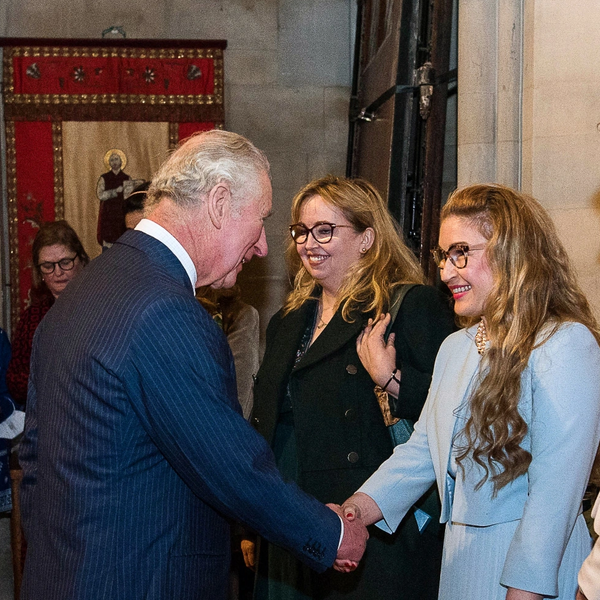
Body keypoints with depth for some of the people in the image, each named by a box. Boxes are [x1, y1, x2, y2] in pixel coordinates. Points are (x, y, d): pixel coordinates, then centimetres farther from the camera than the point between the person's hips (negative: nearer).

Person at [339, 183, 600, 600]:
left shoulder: (565, 345, -16)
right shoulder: (455, 348, 13)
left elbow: (556, 485, -21)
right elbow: (422, 448, 10)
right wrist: (359, 510, -6)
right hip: (460, 559, 8)